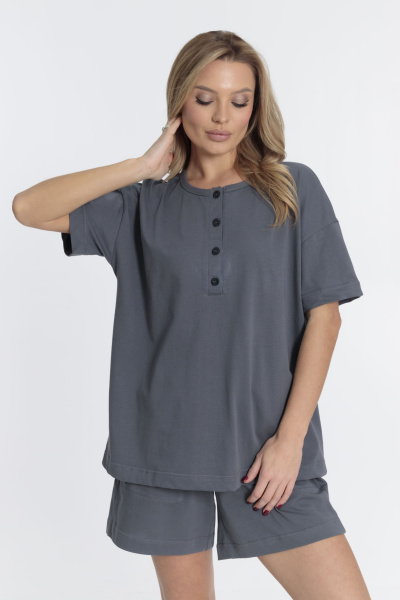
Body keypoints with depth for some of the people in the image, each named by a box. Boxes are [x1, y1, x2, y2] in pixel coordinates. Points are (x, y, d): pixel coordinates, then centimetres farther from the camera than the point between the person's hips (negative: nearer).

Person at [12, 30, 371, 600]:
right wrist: (144, 166, -7)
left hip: (267, 447, -1)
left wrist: (290, 437, -8)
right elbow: (29, 208, -4)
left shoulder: (295, 190, 2)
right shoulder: (146, 204, 5)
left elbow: (324, 316, -1)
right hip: (167, 442, 1)